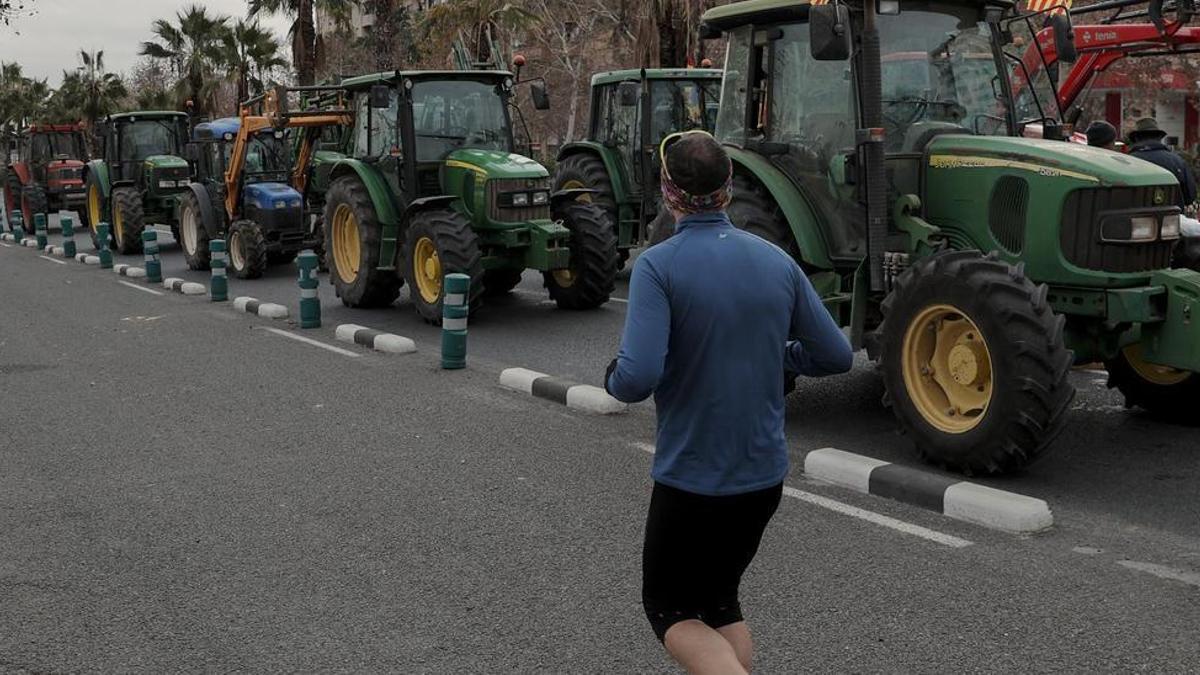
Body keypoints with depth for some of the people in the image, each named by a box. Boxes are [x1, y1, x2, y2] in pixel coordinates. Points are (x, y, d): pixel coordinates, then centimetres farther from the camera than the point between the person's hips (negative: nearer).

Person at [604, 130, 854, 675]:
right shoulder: (776, 260, 0)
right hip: (765, 473, 5)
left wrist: (613, 378, -4)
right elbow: (837, 355, 5)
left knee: (669, 608, 15)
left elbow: (639, 377, -26)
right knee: (719, 599, 25)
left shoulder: (659, 265, -16)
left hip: (691, 477, -5)